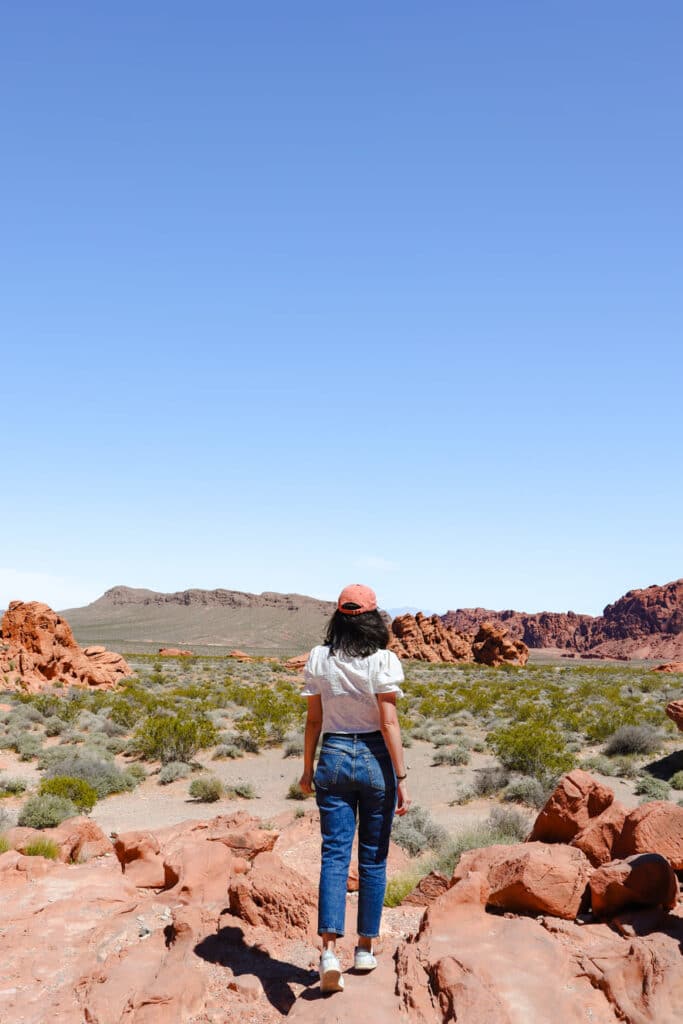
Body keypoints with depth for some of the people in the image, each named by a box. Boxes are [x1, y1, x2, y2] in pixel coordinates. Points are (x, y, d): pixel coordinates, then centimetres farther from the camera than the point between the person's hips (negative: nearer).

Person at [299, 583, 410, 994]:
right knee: (373, 857, 12)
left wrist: (308, 768, 13)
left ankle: (329, 949, -11)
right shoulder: (384, 661, -10)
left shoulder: (319, 659, -1)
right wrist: (402, 778, -9)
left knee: (334, 855, 3)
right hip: (375, 759, -1)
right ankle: (366, 948, 22)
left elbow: (314, 720, 3)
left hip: (333, 756, 2)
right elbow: (389, 723, -13)